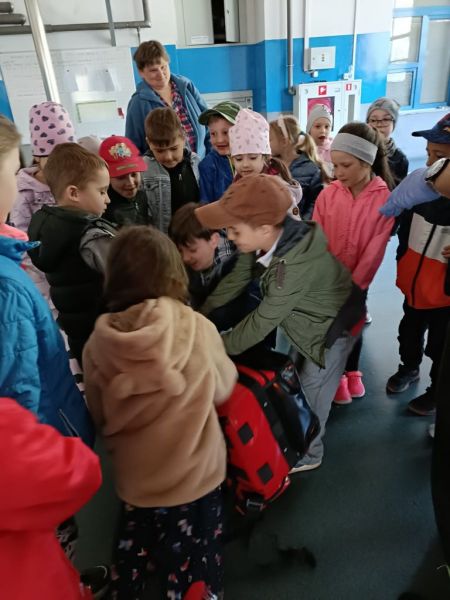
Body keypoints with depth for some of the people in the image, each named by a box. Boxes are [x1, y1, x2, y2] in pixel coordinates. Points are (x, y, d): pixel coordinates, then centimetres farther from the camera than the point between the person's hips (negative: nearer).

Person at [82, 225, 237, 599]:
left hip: (132, 478, 2)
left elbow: (100, 417, -2)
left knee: (131, 564, 28)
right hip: (194, 476, -1)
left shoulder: (99, 342, -18)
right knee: (192, 569, 23)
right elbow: (223, 389, -4)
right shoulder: (197, 328, -22)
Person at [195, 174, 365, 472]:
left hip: (332, 325, -7)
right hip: (302, 318, 7)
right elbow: (236, 280, -8)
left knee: (311, 391, 9)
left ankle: (308, 453, 36)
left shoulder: (296, 264, -43)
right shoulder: (264, 238, -22)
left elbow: (262, 321, -33)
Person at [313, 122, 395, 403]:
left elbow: (374, 251, -13)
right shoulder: (328, 194, -10)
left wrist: (352, 285, -13)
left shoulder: (385, 199, -14)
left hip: (358, 280, -1)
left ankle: (352, 371, 42)